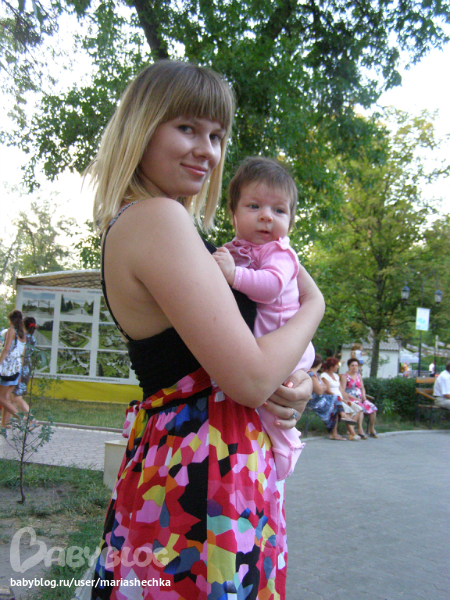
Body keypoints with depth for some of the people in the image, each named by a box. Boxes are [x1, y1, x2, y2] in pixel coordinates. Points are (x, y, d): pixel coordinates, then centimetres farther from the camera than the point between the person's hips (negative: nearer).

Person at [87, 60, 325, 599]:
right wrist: (312, 305, -5)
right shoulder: (158, 217, -19)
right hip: (205, 481, -9)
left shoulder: (128, 224, 11)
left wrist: (293, 386, -2)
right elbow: (249, 380, -22)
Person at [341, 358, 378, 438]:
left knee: (373, 408, -15)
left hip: (360, 398, 7)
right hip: (350, 398, -6)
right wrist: (354, 398, -16)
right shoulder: (345, 376, -3)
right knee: (360, 408, -34)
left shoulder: (359, 376, 19)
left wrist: (363, 396, 1)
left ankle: (372, 429, -5)